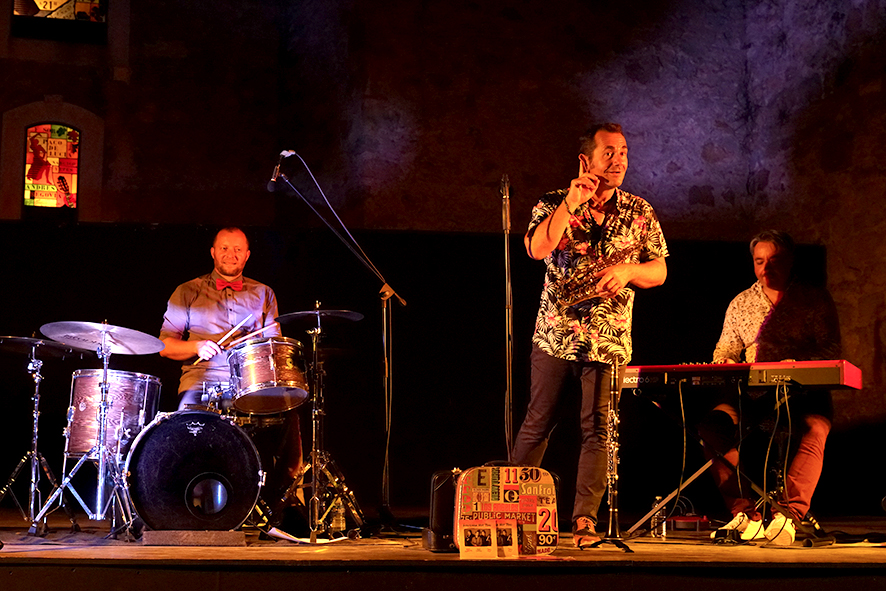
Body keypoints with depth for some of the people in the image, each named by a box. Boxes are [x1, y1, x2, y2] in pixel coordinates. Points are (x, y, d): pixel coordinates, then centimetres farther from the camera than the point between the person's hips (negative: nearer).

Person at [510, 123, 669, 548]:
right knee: (537, 423, 5)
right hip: (555, 333, 0)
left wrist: (627, 270, -13)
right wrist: (570, 204, -20)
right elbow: (537, 249, -15)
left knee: (598, 428, -4)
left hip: (608, 340, 1)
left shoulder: (639, 213, 7)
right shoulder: (554, 204, 3)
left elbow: (659, 272, 7)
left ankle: (584, 520, 0)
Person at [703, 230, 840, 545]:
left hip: (804, 393, -3)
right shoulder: (740, 304, 17)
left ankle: (789, 514, -41)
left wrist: (798, 367, -22)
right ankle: (747, 515, -27)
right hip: (752, 392, 3)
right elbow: (724, 350, 22)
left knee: (812, 431, -37)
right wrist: (725, 363, -4)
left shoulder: (816, 300, 7)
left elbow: (831, 352, -2)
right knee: (712, 425, -26)